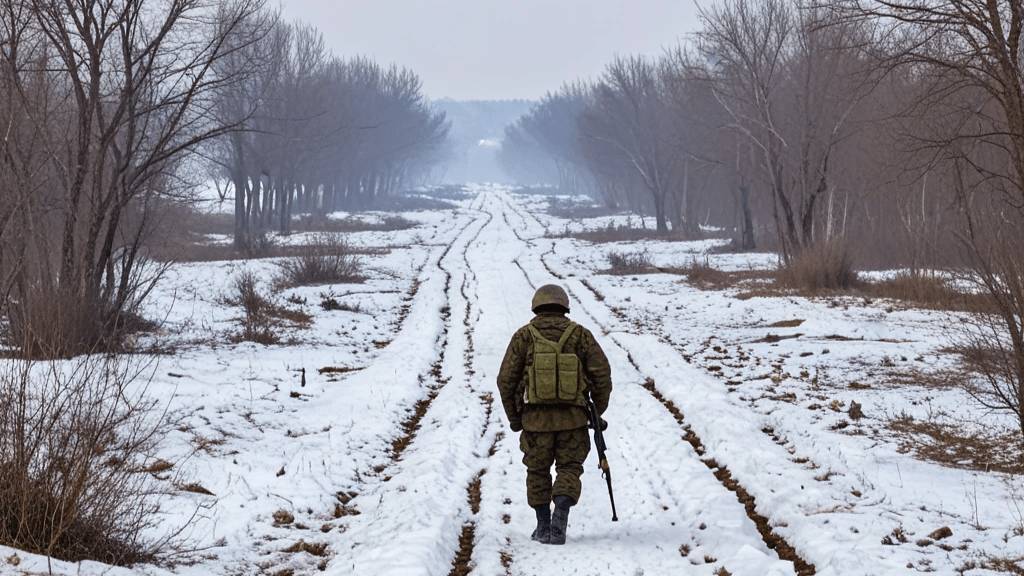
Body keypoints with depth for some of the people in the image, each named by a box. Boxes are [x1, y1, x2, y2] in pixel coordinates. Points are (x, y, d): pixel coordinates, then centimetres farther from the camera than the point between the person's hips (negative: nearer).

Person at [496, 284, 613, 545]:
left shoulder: (524, 336, 4)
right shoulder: (580, 334, 5)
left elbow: (506, 379, 0)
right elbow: (602, 373, -1)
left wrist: (514, 418, 10)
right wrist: (598, 412, 10)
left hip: (536, 418, 0)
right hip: (573, 418, 0)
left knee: (538, 471, 16)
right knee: (569, 468, 8)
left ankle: (543, 527, 17)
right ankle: (561, 514, -16)